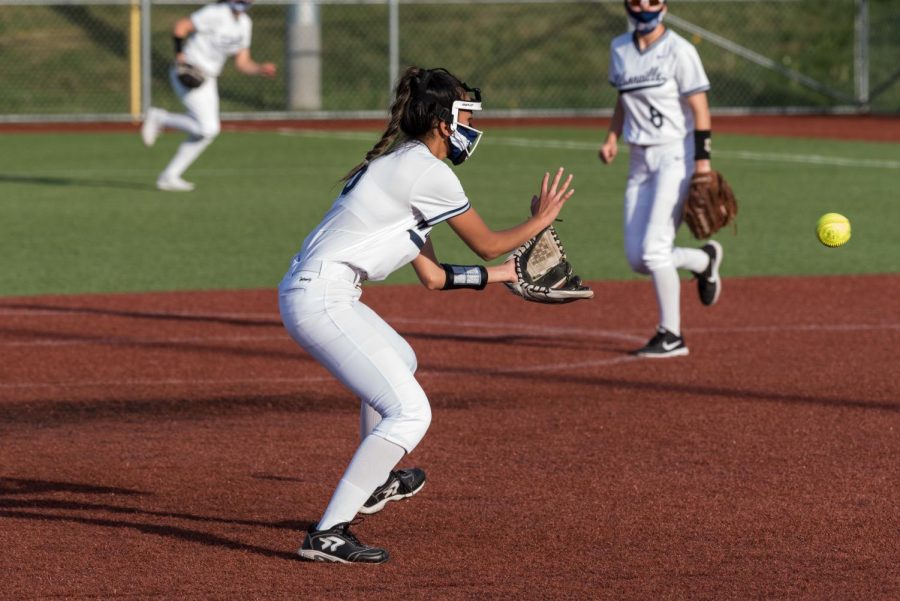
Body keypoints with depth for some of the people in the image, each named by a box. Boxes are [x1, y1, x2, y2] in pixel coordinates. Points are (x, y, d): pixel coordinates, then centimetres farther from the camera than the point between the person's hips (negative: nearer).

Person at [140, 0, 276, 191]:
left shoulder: (244, 23, 10)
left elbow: (242, 63, 12)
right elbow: (180, 26, -19)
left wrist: (262, 69, -5)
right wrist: (180, 55, -27)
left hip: (208, 80, 9)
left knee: (202, 132, 8)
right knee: (208, 129, -17)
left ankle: (169, 177, 17)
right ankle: (159, 118, 1)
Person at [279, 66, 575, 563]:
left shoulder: (400, 165, 20)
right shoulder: (429, 172, -10)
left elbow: (433, 276, 22)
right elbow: (485, 245, 0)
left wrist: (506, 274, 29)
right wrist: (539, 220, 16)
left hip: (306, 292, 10)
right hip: (322, 301, -10)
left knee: (400, 361, 34)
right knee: (410, 412, -12)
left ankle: (375, 482, 49)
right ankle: (328, 534, -17)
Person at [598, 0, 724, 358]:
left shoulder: (678, 51, -11)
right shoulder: (620, 49, 8)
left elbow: (700, 108, -13)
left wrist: (702, 162, -19)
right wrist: (612, 137, 5)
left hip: (676, 155, -7)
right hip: (640, 160, 7)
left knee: (654, 249, -16)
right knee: (637, 259, 3)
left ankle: (671, 336, 0)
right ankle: (704, 260, 29)